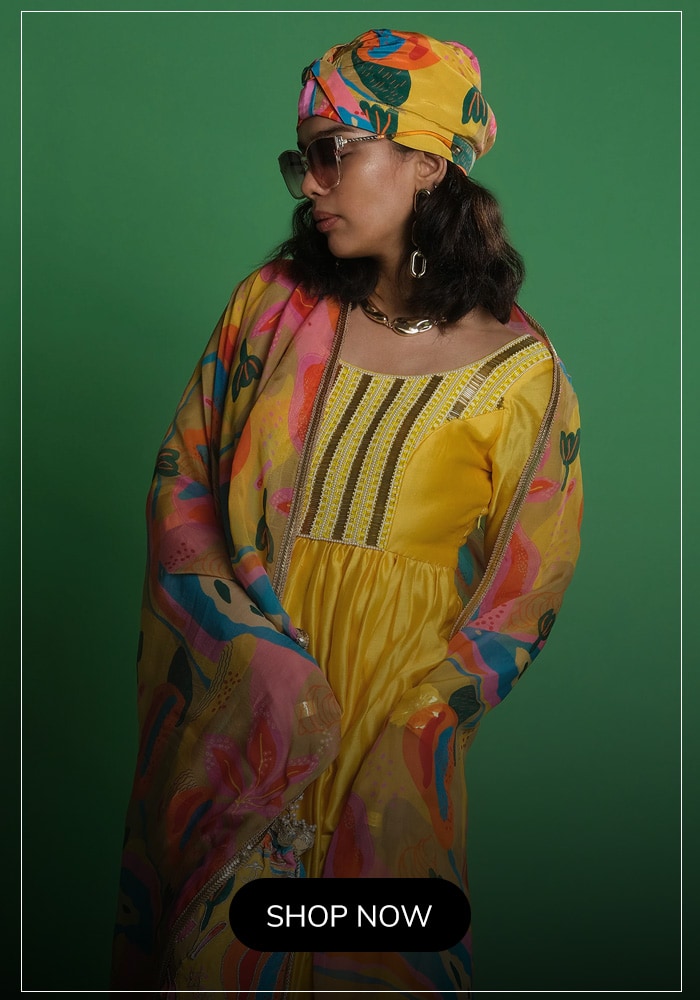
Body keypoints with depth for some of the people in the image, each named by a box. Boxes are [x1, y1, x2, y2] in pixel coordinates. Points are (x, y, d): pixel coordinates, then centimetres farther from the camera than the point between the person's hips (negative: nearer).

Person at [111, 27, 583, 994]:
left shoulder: (519, 370, -9)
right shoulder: (271, 305, -2)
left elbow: (523, 596, -3)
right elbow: (181, 477, 1)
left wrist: (405, 727, -12)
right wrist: (255, 651, -12)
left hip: (398, 718, -2)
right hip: (235, 706, 2)